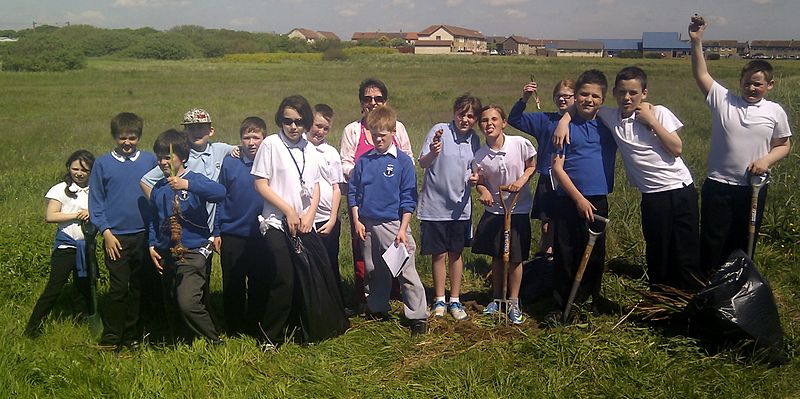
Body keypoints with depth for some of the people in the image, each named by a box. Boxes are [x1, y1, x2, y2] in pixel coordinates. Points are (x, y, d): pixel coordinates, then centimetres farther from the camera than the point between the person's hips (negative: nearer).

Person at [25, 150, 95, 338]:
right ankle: (32, 327, 3)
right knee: (54, 287, -5)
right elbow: (50, 216, -13)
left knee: (86, 286, 15)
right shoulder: (61, 189, -5)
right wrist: (77, 215, -16)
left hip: (87, 245, 4)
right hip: (66, 245, -4)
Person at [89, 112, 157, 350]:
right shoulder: (103, 164, 1)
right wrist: (106, 232, -6)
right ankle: (110, 337, 7)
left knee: (139, 287, 9)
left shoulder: (150, 161, 4)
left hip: (145, 235, 2)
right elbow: (95, 201, 2)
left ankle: (131, 334, 21)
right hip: (116, 237, -2)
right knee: (119, 288, -6)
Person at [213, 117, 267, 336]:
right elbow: (220, 199, 5)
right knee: (233, 285, 10)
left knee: (260, 284, 8)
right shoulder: (230, 163, -1)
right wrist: (216, 231, 4)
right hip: (232, 234, 0)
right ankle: (234, 328, 23)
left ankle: (256, 325, 23)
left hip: (261, 236, 0)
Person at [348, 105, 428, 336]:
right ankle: (378, 310, 32)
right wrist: (357, 221, 4)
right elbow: (352, 191, 12)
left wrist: (403, 229, -9)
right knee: (374, 271, 16)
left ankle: (418, 317, 2)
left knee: (406, 272, -5)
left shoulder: (403, 161, -4)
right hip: (367, 224, 4)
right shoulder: (364, 161, 6)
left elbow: (408, 199, -4)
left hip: (393, 224, -4)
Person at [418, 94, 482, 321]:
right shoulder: (440, 131, -12)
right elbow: (422, 163, -17)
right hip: (435, 204, -3)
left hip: (460, 206, 4)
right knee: (439, 254, 7)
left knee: (456, 253, 13)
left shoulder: (474, 140, 3)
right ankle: (439, 300, 23)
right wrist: (433, 153, -38)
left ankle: (455, 300, 25)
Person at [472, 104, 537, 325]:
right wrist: (483, 191, -21)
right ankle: (497, 298, 30)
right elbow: (480, 182, 0)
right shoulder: (480, 156, -10)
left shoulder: (520, 144, -15)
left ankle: (513, 303, 20)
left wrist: (522, 179, -18)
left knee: (515, 258, 4)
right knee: (497, 257, 12)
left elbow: (532, 165, 0)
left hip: (519, 210, -2)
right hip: (494, 210, 2)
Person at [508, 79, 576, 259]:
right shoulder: (545, 119, 5)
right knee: (547, 227, 6)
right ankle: (544, 255, 22)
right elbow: (514, 119, 2)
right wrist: (524, 99, -14)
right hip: (547, 181, 1)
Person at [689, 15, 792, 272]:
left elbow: (783, 146, 9)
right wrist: (696, 41, -20)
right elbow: (701, 74, -9)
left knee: (743, 242, 13)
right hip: (718, 185, -1)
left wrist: (766, 160, -12)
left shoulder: (775, 112, 1)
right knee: (712, 240, 5)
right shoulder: (723, 100, -3)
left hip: (753, 188, 1)